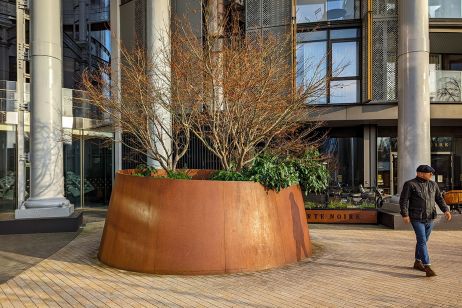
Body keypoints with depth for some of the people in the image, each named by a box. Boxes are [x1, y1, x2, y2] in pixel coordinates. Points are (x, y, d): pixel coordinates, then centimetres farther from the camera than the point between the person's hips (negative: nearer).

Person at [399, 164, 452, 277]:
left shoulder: (433, 185, 9)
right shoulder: (410, 184, -8)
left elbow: (439, 199, 11)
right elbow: (403, 200, -10)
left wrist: (446, 210, -4)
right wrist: (405, 215, -18)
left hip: (429, 218, 6)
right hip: (416, 219, -6)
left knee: (423, 241, 15)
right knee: (422, 241, -11)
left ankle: (417, 262, 30)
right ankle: (427, 268, -12)